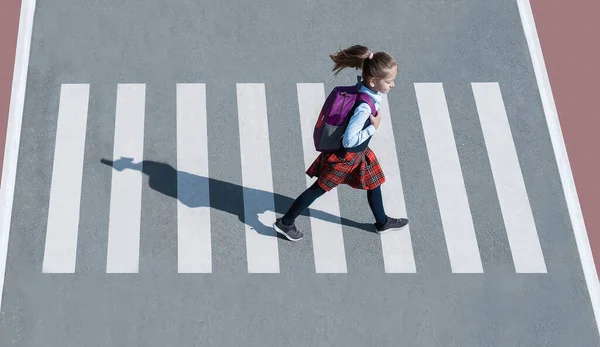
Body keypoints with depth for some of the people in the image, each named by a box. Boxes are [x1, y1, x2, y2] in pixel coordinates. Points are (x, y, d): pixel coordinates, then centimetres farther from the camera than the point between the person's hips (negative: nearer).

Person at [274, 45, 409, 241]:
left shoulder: (363, 90, -11)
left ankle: (383, 222, 46)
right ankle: (285, 223, 21)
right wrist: (373, 128, -26)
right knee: (319, 189, 6)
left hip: (358, 153, 9)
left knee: (374, 181, 23)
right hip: (344, 157, -9)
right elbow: (348, 141, -33)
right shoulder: (365, 107, -36)